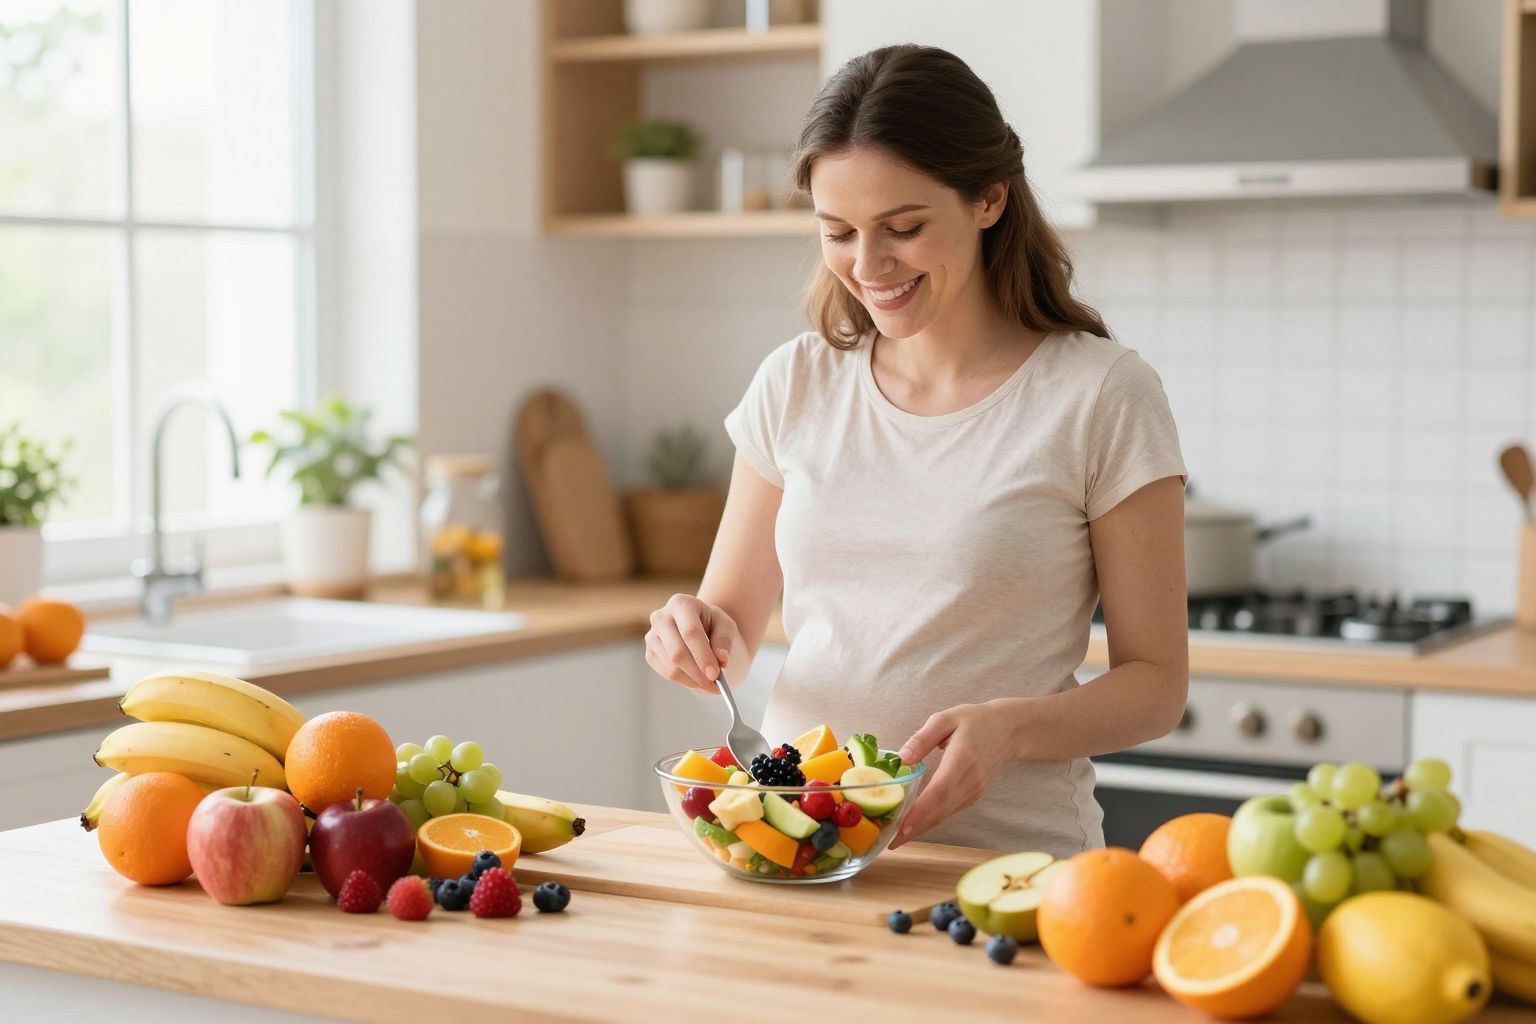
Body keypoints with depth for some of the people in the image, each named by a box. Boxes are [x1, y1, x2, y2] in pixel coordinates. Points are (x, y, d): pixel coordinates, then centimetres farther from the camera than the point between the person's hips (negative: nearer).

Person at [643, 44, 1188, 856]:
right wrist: (695, 636, -7)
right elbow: (736, 631, 16)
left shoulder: (1102, 399, -2)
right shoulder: (796, 385, 10)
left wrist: (1008, 728, -17)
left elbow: (1156, 681, 0)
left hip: (1007, 852, -6)